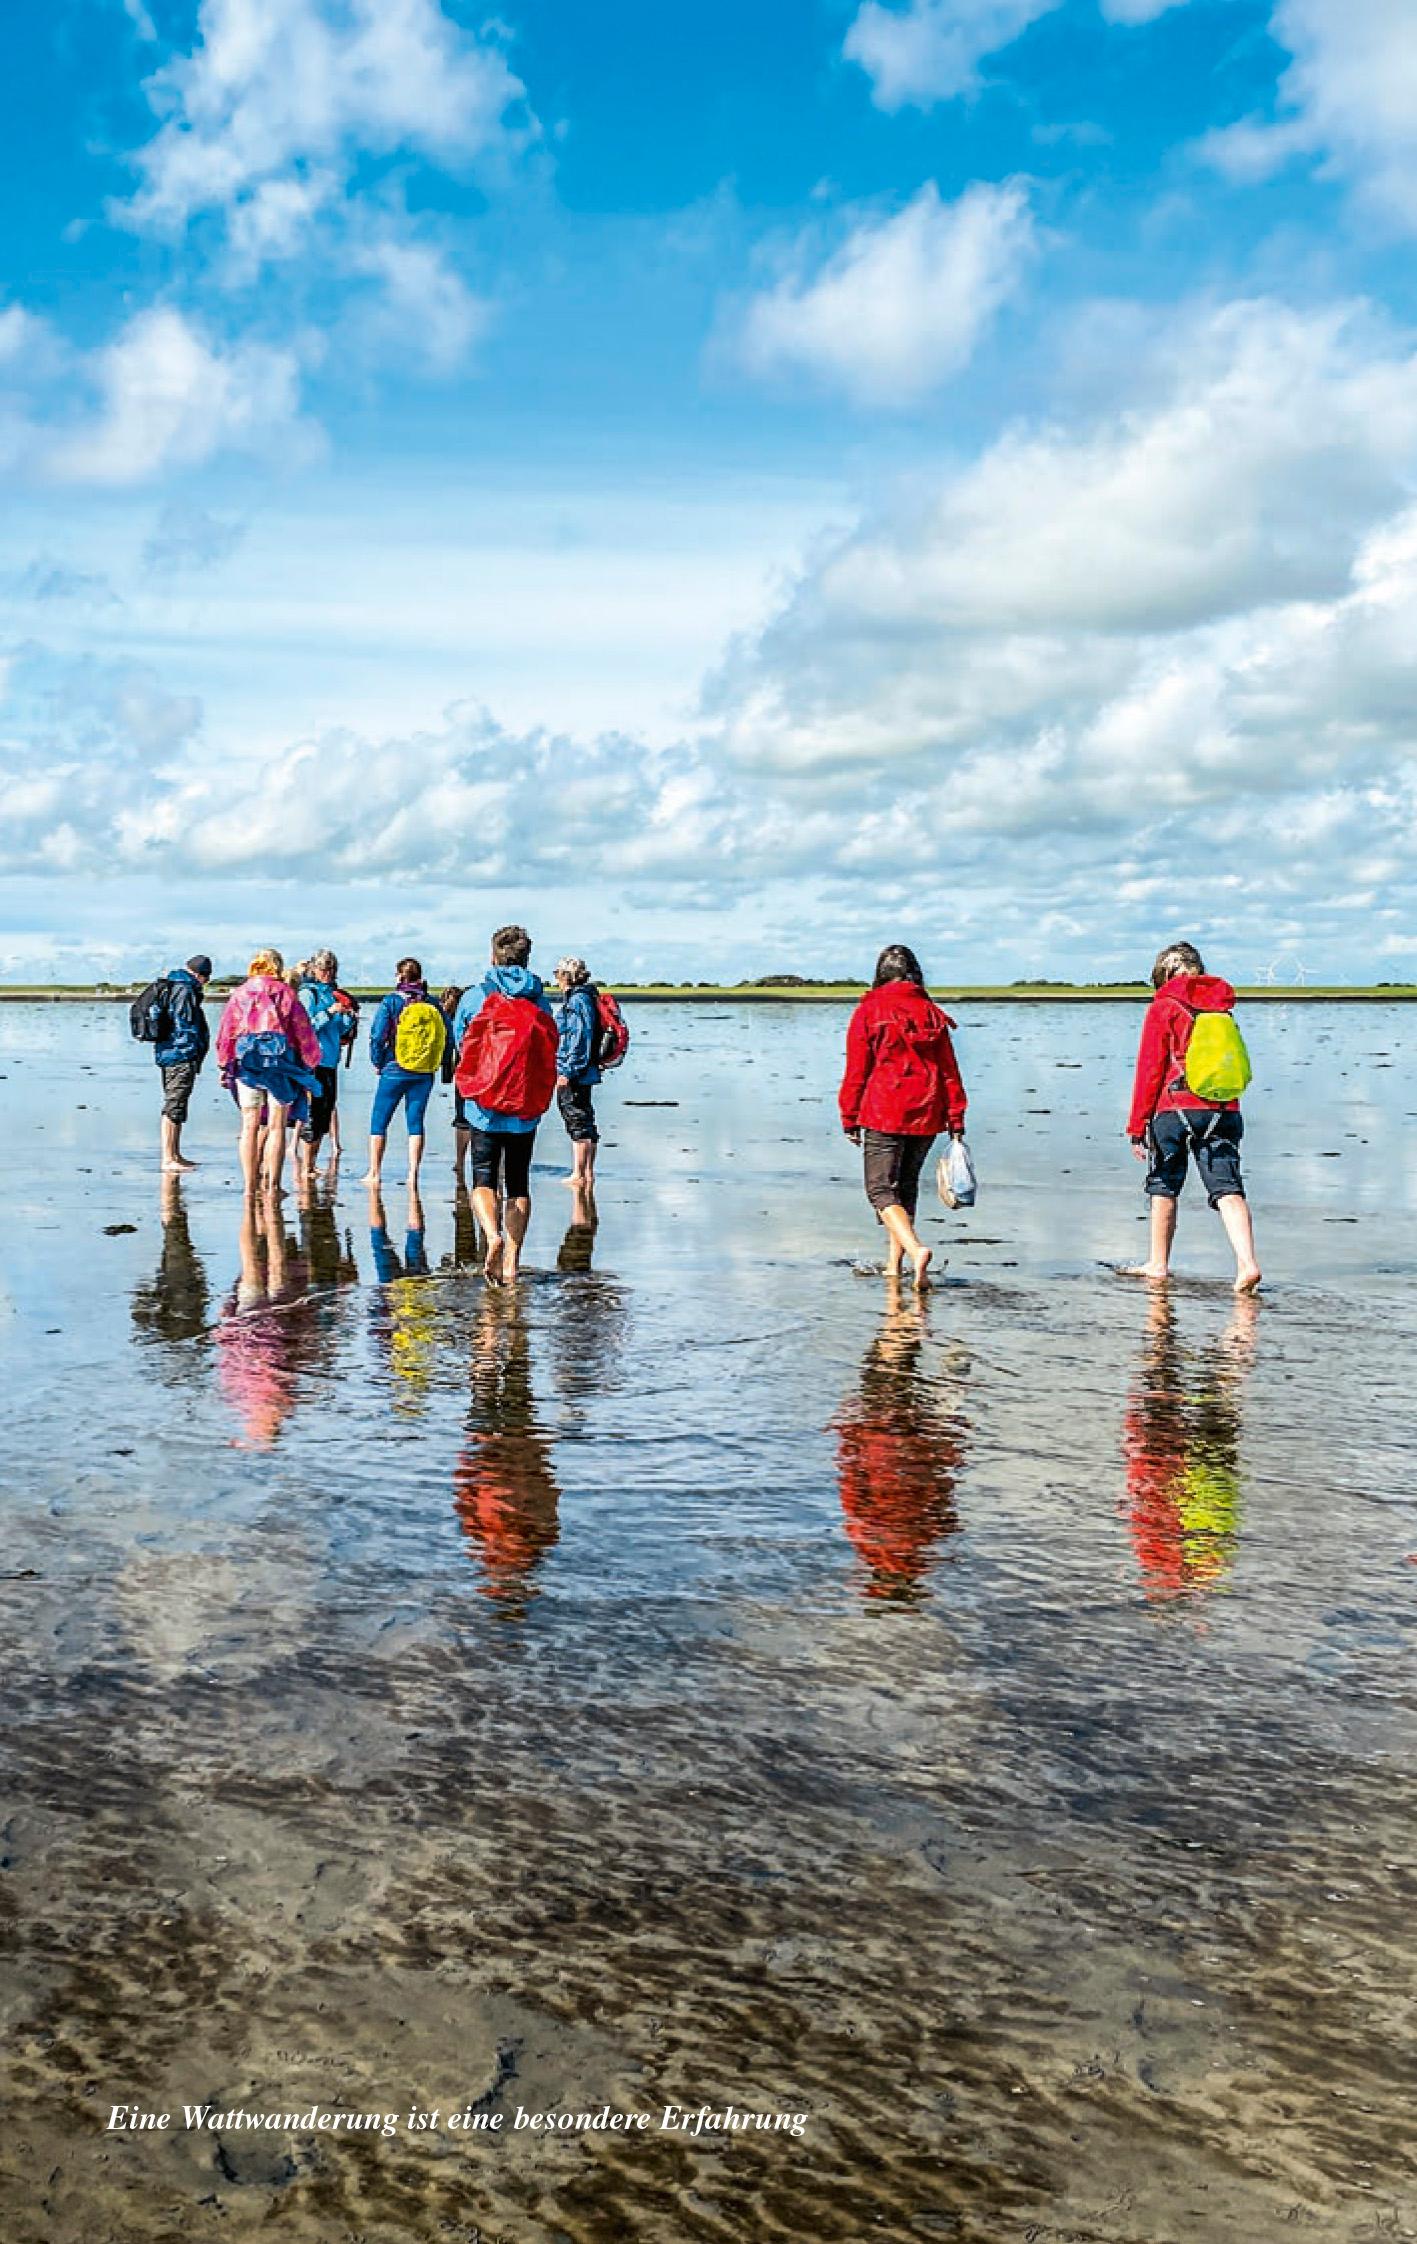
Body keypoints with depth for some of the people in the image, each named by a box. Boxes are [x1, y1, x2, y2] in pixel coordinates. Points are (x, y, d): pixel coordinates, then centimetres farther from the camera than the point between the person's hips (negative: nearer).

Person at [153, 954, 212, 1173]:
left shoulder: (171, 986, 18)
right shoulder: (185, 990, -13)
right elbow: (186, 1026, -18)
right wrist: (195, 1057, -16)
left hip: (166, 1053, 11)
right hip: (182, 1056, -11)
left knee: (174, 1106, 17)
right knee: (174, 1107, -9)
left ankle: (175, 1155, 25)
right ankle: (168, 1159, -9)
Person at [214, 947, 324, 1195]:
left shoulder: (239, 994, 9)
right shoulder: (286, 993, 3)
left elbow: (226, 1032, 10)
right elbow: (303, 1032, 3)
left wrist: (225, 1066, 17)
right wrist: (309, 1067, 9)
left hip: (246, 1061, 2)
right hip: (281, 1062, -2)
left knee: (250, 1126, 6)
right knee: (276, 1126, 0)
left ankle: (250, 1184, 6)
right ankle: (272, 1185, -2)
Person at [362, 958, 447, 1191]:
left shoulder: (391, 1001, -7)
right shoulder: (432, 1004, 1)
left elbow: (378, 1036, -9)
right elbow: (446, 1036, 1)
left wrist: (378, 1062, 5)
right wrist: (432, 1063, 11)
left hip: (395, 1071, -3)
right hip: (425, 1074, 3)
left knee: (379, 1121, 9)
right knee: (415, 1121, 9)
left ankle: (374, 1173, 11)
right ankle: (413, 1173, 4)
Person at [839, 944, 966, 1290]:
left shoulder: (868, 1010, -3)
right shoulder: (931, 1012, 7)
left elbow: (856, 1070, -3)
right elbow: (949, 1069, 6)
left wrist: (850, 1119, 3)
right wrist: (956, 1119, 9)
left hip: (883, 1113, -4)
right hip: (927, 1116, 5)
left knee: (880, 1189, -2)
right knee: (906, 1187, 17)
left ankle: (916, 1249, -26)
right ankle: (894, 1265, 21)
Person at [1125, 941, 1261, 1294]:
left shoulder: (1163, 1007, 1)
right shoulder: (1222, 1004, 16)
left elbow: (1149, 1070, -2)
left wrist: (1137, 1126, 1)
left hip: (1175, 1109, -3)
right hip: (1224, 1109, 3)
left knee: (1163, 1188, 13)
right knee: (1228, 1189, -6)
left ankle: (1159, 1265, 22)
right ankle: (1247, 1262, -24)